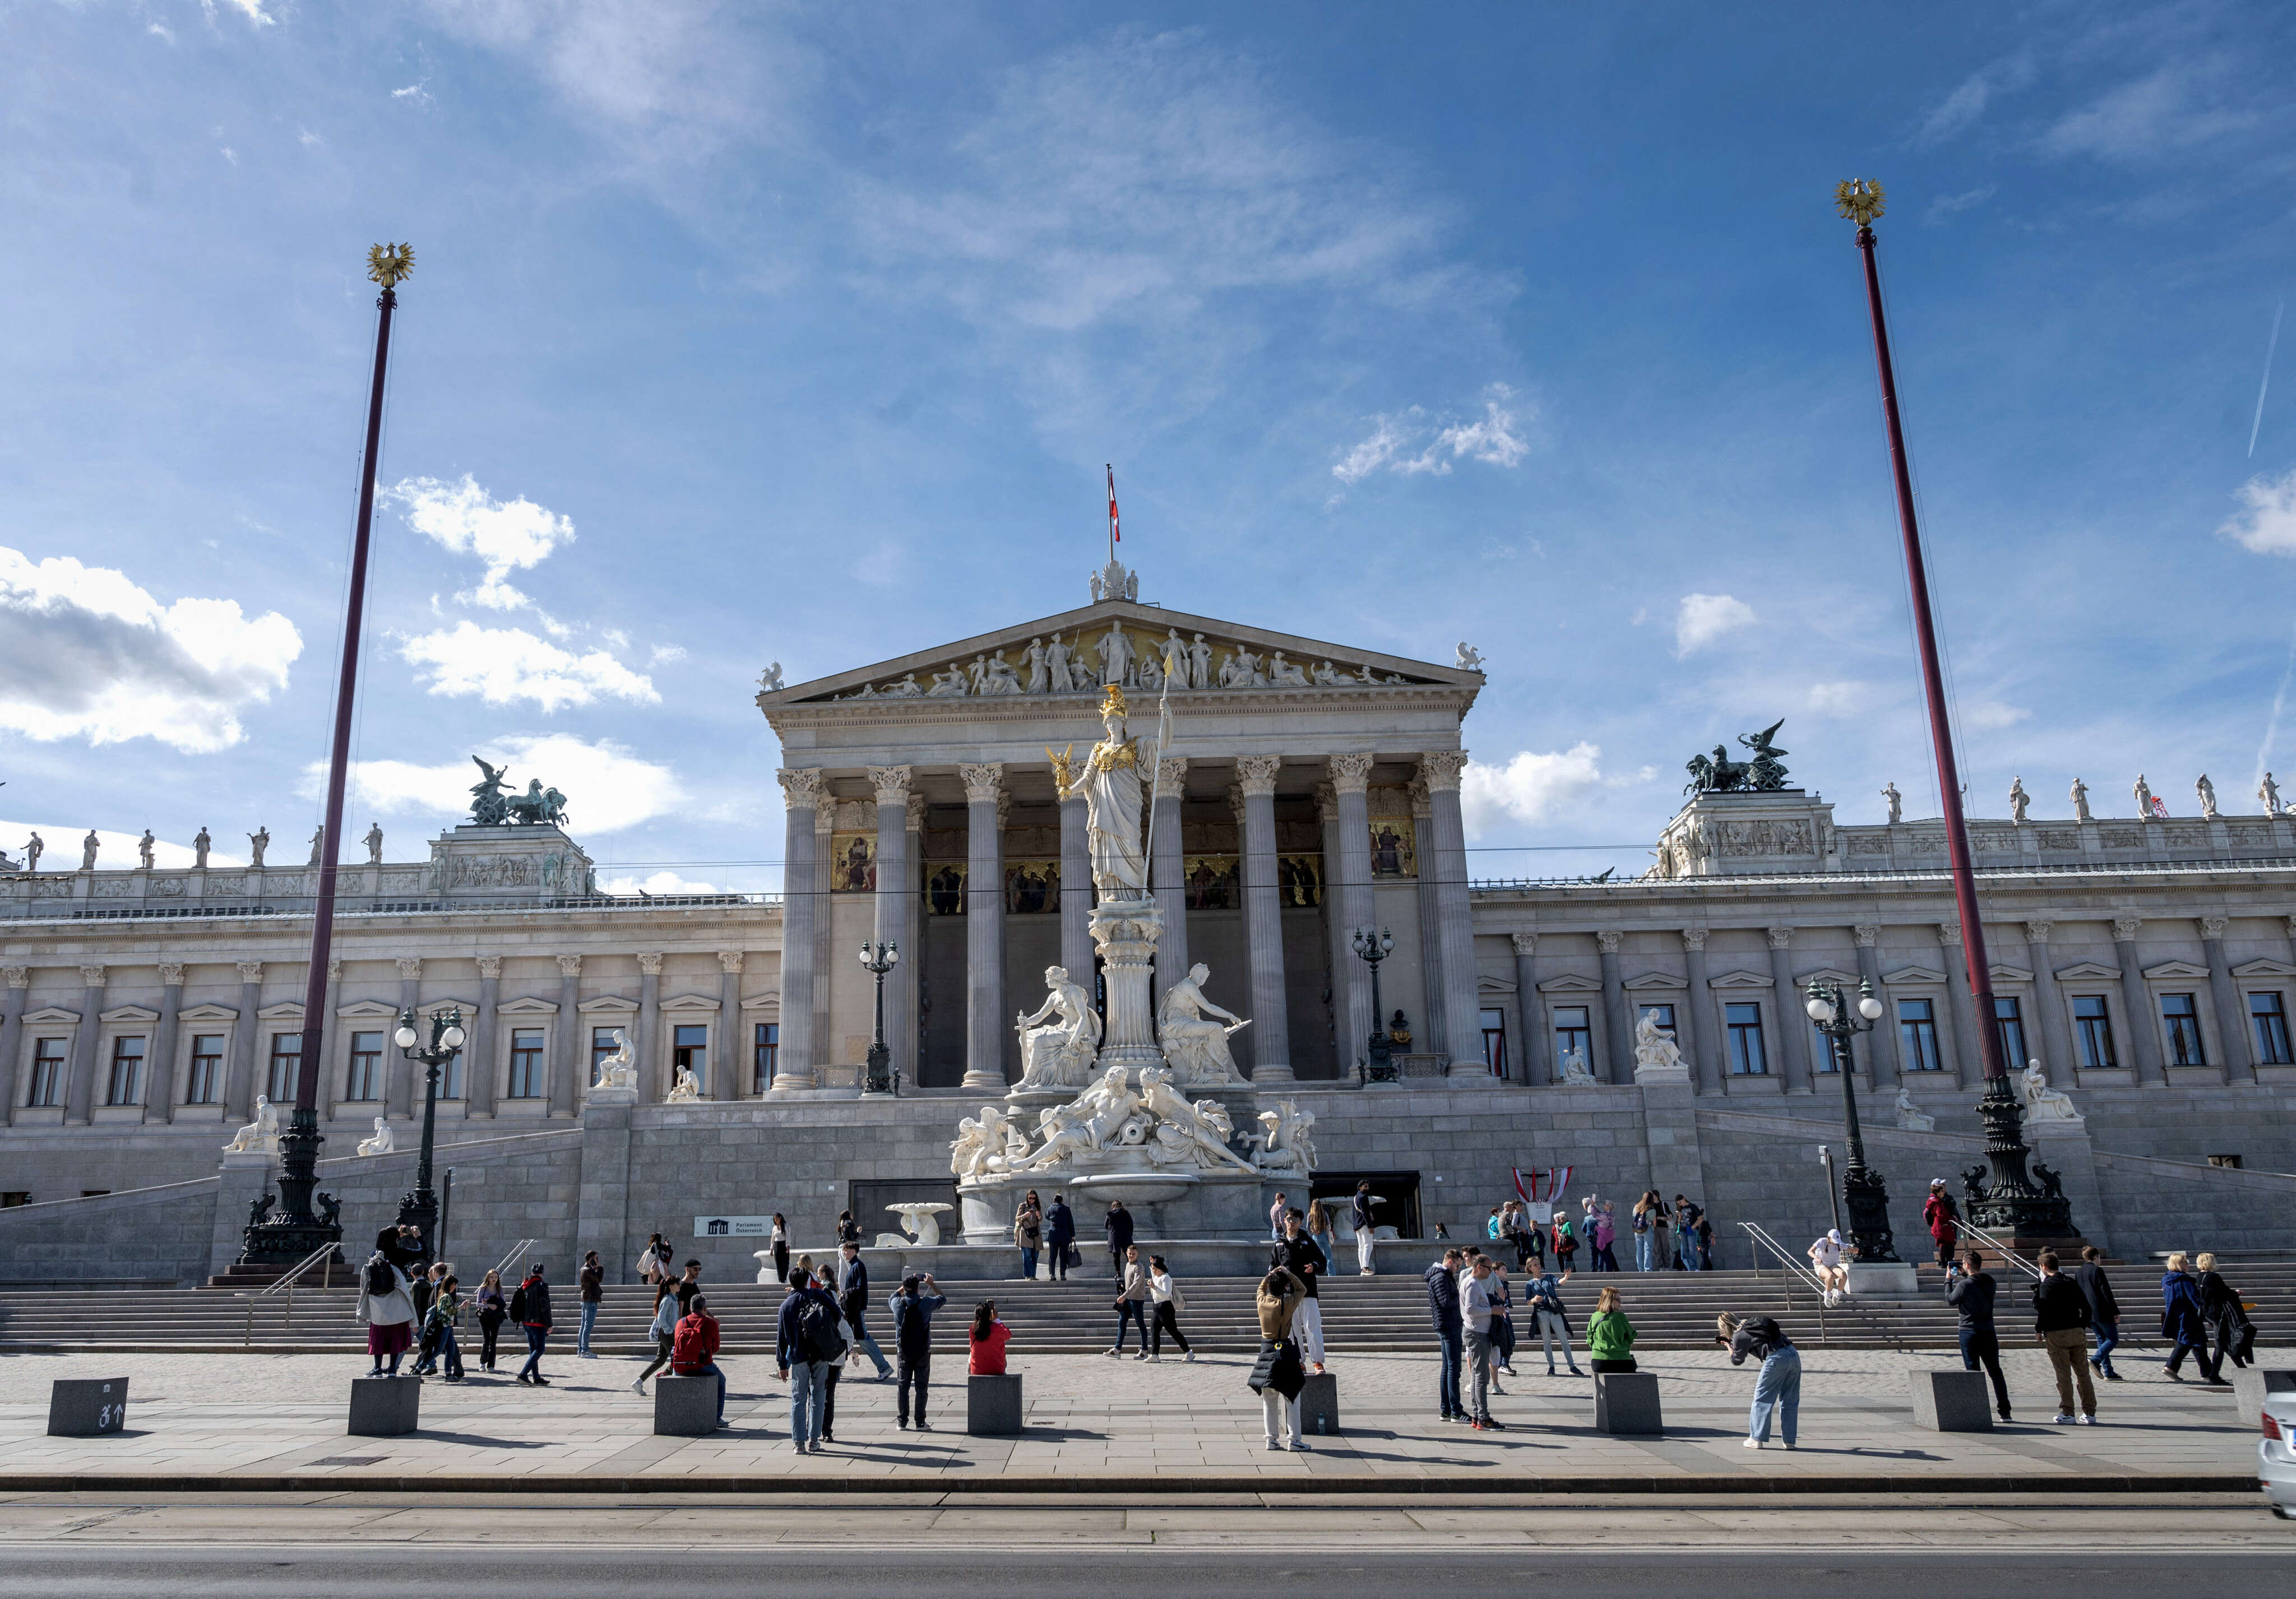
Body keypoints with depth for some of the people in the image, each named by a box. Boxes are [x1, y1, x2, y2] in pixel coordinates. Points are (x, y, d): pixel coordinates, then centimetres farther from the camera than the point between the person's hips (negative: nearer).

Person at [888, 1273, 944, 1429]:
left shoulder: (898, 1304, -5)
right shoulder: (926, 1303, -10)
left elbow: (892, 1298, 21)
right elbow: (942, 1299, 11)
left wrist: (905, 1285, 27)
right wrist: (931, 1284, 20)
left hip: (903, 1353, 2)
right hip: (922, 1352, -2)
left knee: (903, 1387, 9)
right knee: (921, 1387, 4)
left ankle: (902, 1421, 11)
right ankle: (920, 1422, 5)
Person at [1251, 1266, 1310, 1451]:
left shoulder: (1262, 1301, -3)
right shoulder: (1287, 1303, -14)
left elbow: (1261, 1288, 22)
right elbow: (1302, 1289, 5)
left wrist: (1271, 1275, 16)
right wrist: (1288, 1274, 5)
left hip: (1266, 1353, 4)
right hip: (1285, 1353, -4)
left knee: (1269, 1401, 11)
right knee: (1292, 1399, 5)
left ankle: (1272, 1439, 13)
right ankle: (1295, 1439, 6)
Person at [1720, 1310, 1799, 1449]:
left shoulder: (1739, 1336, 2)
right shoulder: (1752, 1321, 22)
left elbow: (1737, 1360, 13)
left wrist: (1728, 1345, 29)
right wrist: (1731, 1340, 34)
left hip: (1777, 1358, -8)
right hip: (1794, 1354, 8)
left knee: (1762, 1398, 5)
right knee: (1790, 1400, 14)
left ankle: (1756, 1439, 8)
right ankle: (1789, 1440, 17)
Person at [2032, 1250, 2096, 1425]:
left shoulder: (2046, 1285, -7)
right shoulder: (2072, 1283, 10)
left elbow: (2043, 1310, -14)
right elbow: (2086, 1306, 11)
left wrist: (2038, 1330, -2)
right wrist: (2083, 1327, 20)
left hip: (2056, 1334, -5)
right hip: (2077, 1332, 5)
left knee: (2064, 1376, -2)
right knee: (2083, 1374, 9)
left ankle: (2067, 1413, -2)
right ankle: (2090, 1413, 11)